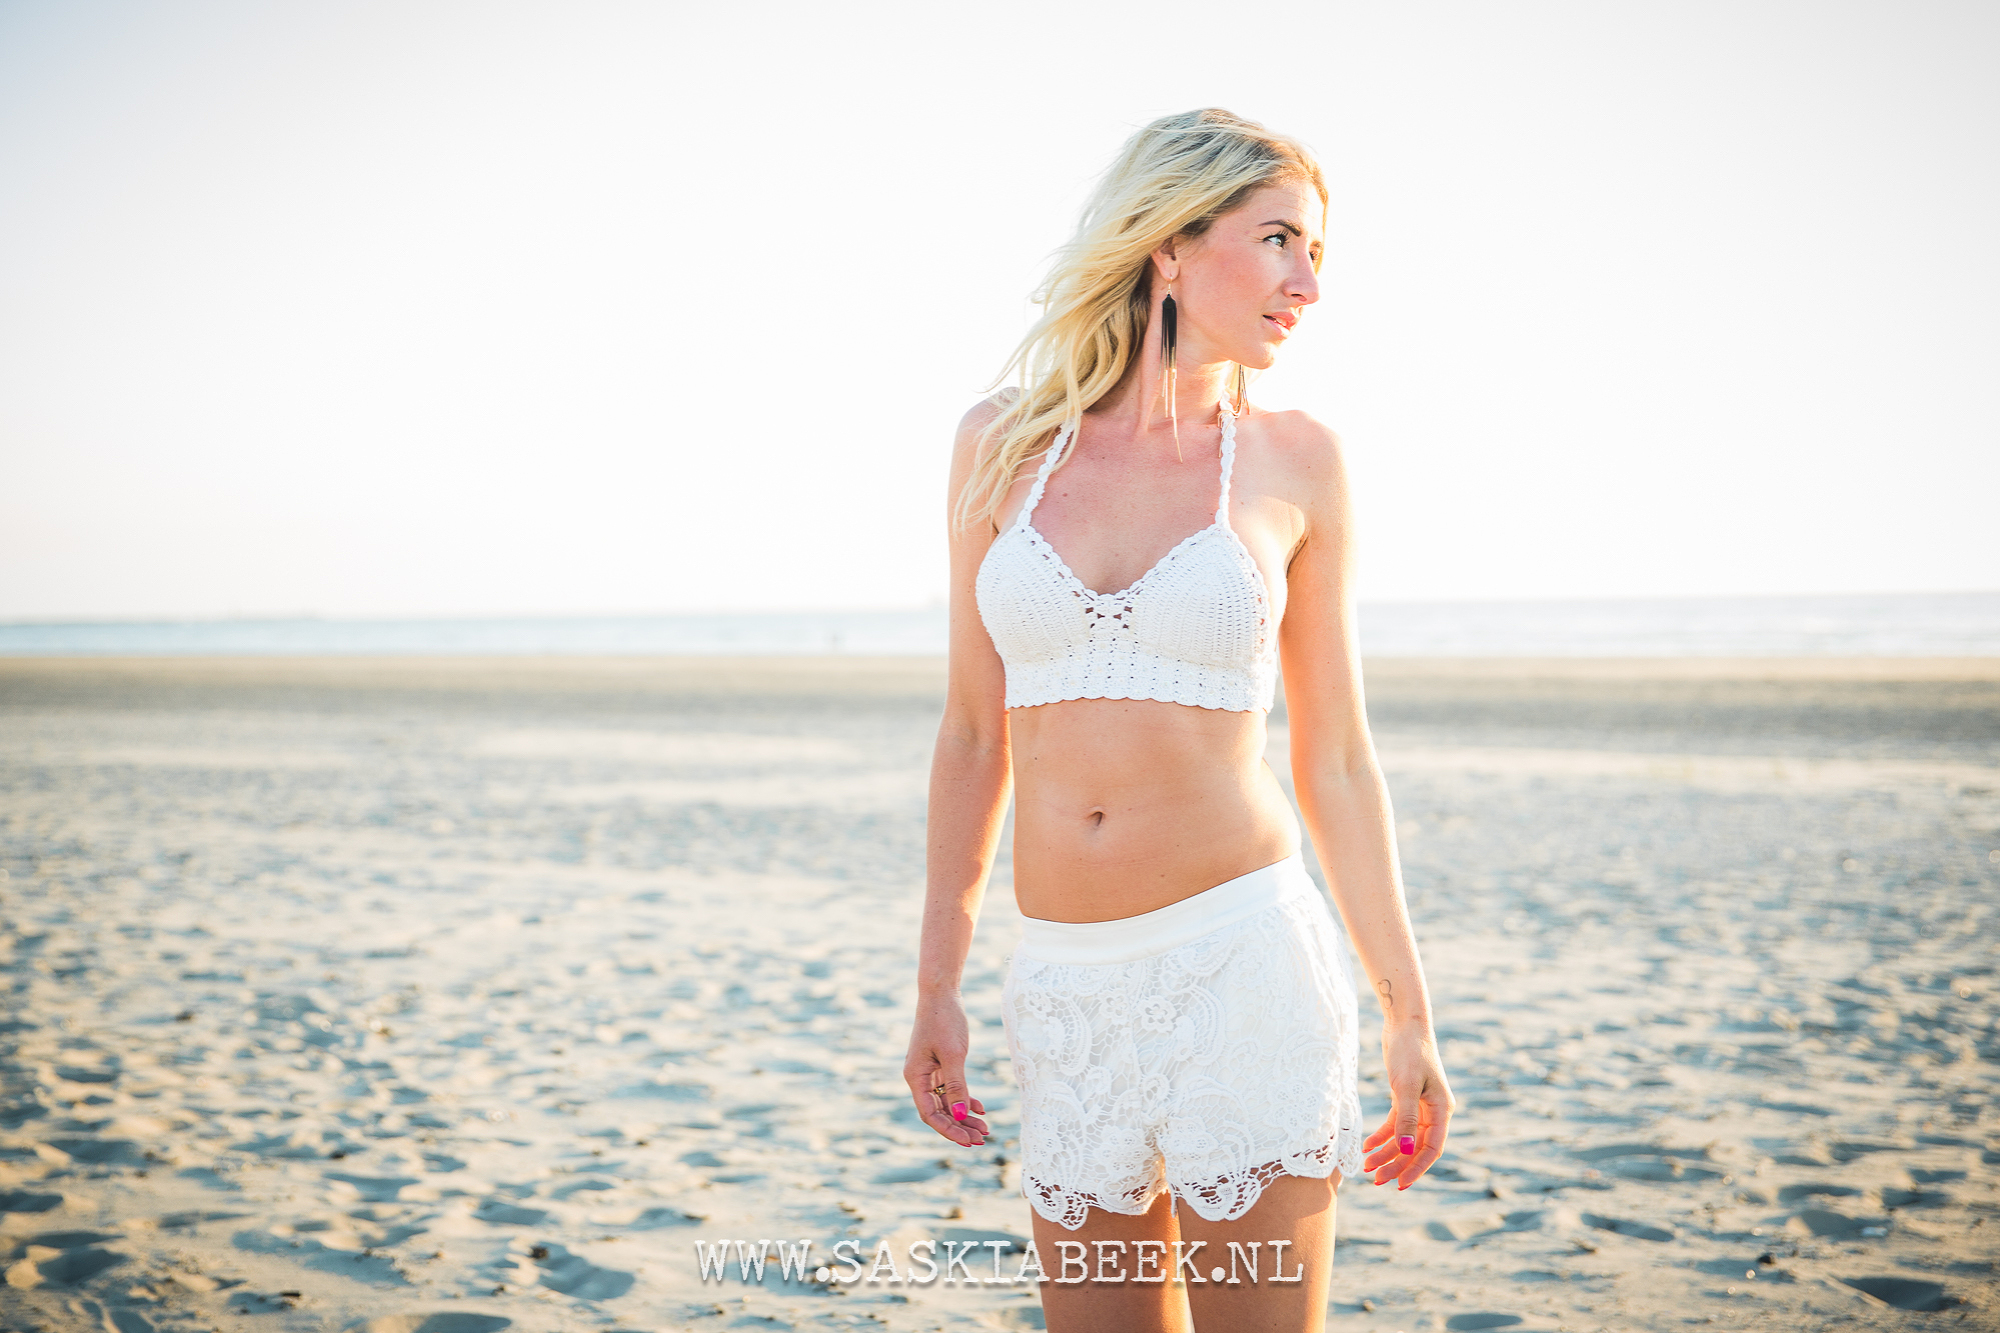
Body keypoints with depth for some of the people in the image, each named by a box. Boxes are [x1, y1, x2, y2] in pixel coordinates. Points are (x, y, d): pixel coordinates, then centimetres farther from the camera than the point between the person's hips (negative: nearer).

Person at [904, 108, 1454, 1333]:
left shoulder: (1294, 460, 0)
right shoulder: (1004, 445, 3)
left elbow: (1336, 756, 4)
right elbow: (975, 734, 8)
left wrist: (1409, 1014, 4)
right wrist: (938, 986, 9)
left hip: (1242, 958, -2)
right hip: (1069, 986, 2)